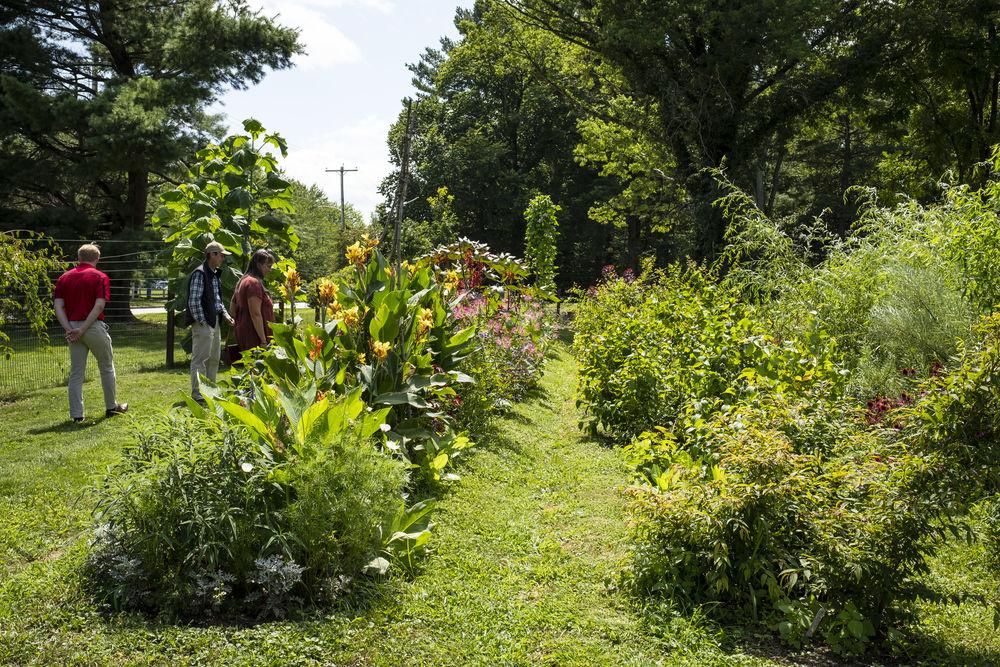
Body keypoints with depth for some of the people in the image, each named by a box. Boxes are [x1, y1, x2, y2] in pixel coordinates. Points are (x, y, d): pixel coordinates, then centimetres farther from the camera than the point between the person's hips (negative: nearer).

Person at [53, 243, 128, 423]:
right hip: (94, 327, -4)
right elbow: (99, 306, -15)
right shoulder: (100, 277, -4)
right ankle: (111, 407, 23)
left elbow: (58, 307, -1)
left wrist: (69, 329, -7)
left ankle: (76, 414, 6)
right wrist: (83, 329, -14)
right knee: (107, 368, 13)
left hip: (73, 329, 4)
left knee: (76, 373, 8)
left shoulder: (64, 278, 9)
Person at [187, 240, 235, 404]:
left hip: (215, 322, 10)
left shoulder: (216, 274, 16)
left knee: (214, 358, 15)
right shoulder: (199, 274, -13)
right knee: (200, 358, -6)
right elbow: (194, 301, -18)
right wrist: (202, 322, -18)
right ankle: (198, 394, -2)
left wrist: (225, 314, 12)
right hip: (203, 323, -10)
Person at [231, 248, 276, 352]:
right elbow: (255, 314, -20)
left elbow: (233, 308, 23)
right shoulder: (254, 282, -14)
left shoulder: (244, 281, 17)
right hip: (254, 337, -10)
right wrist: (263, 340, -20)